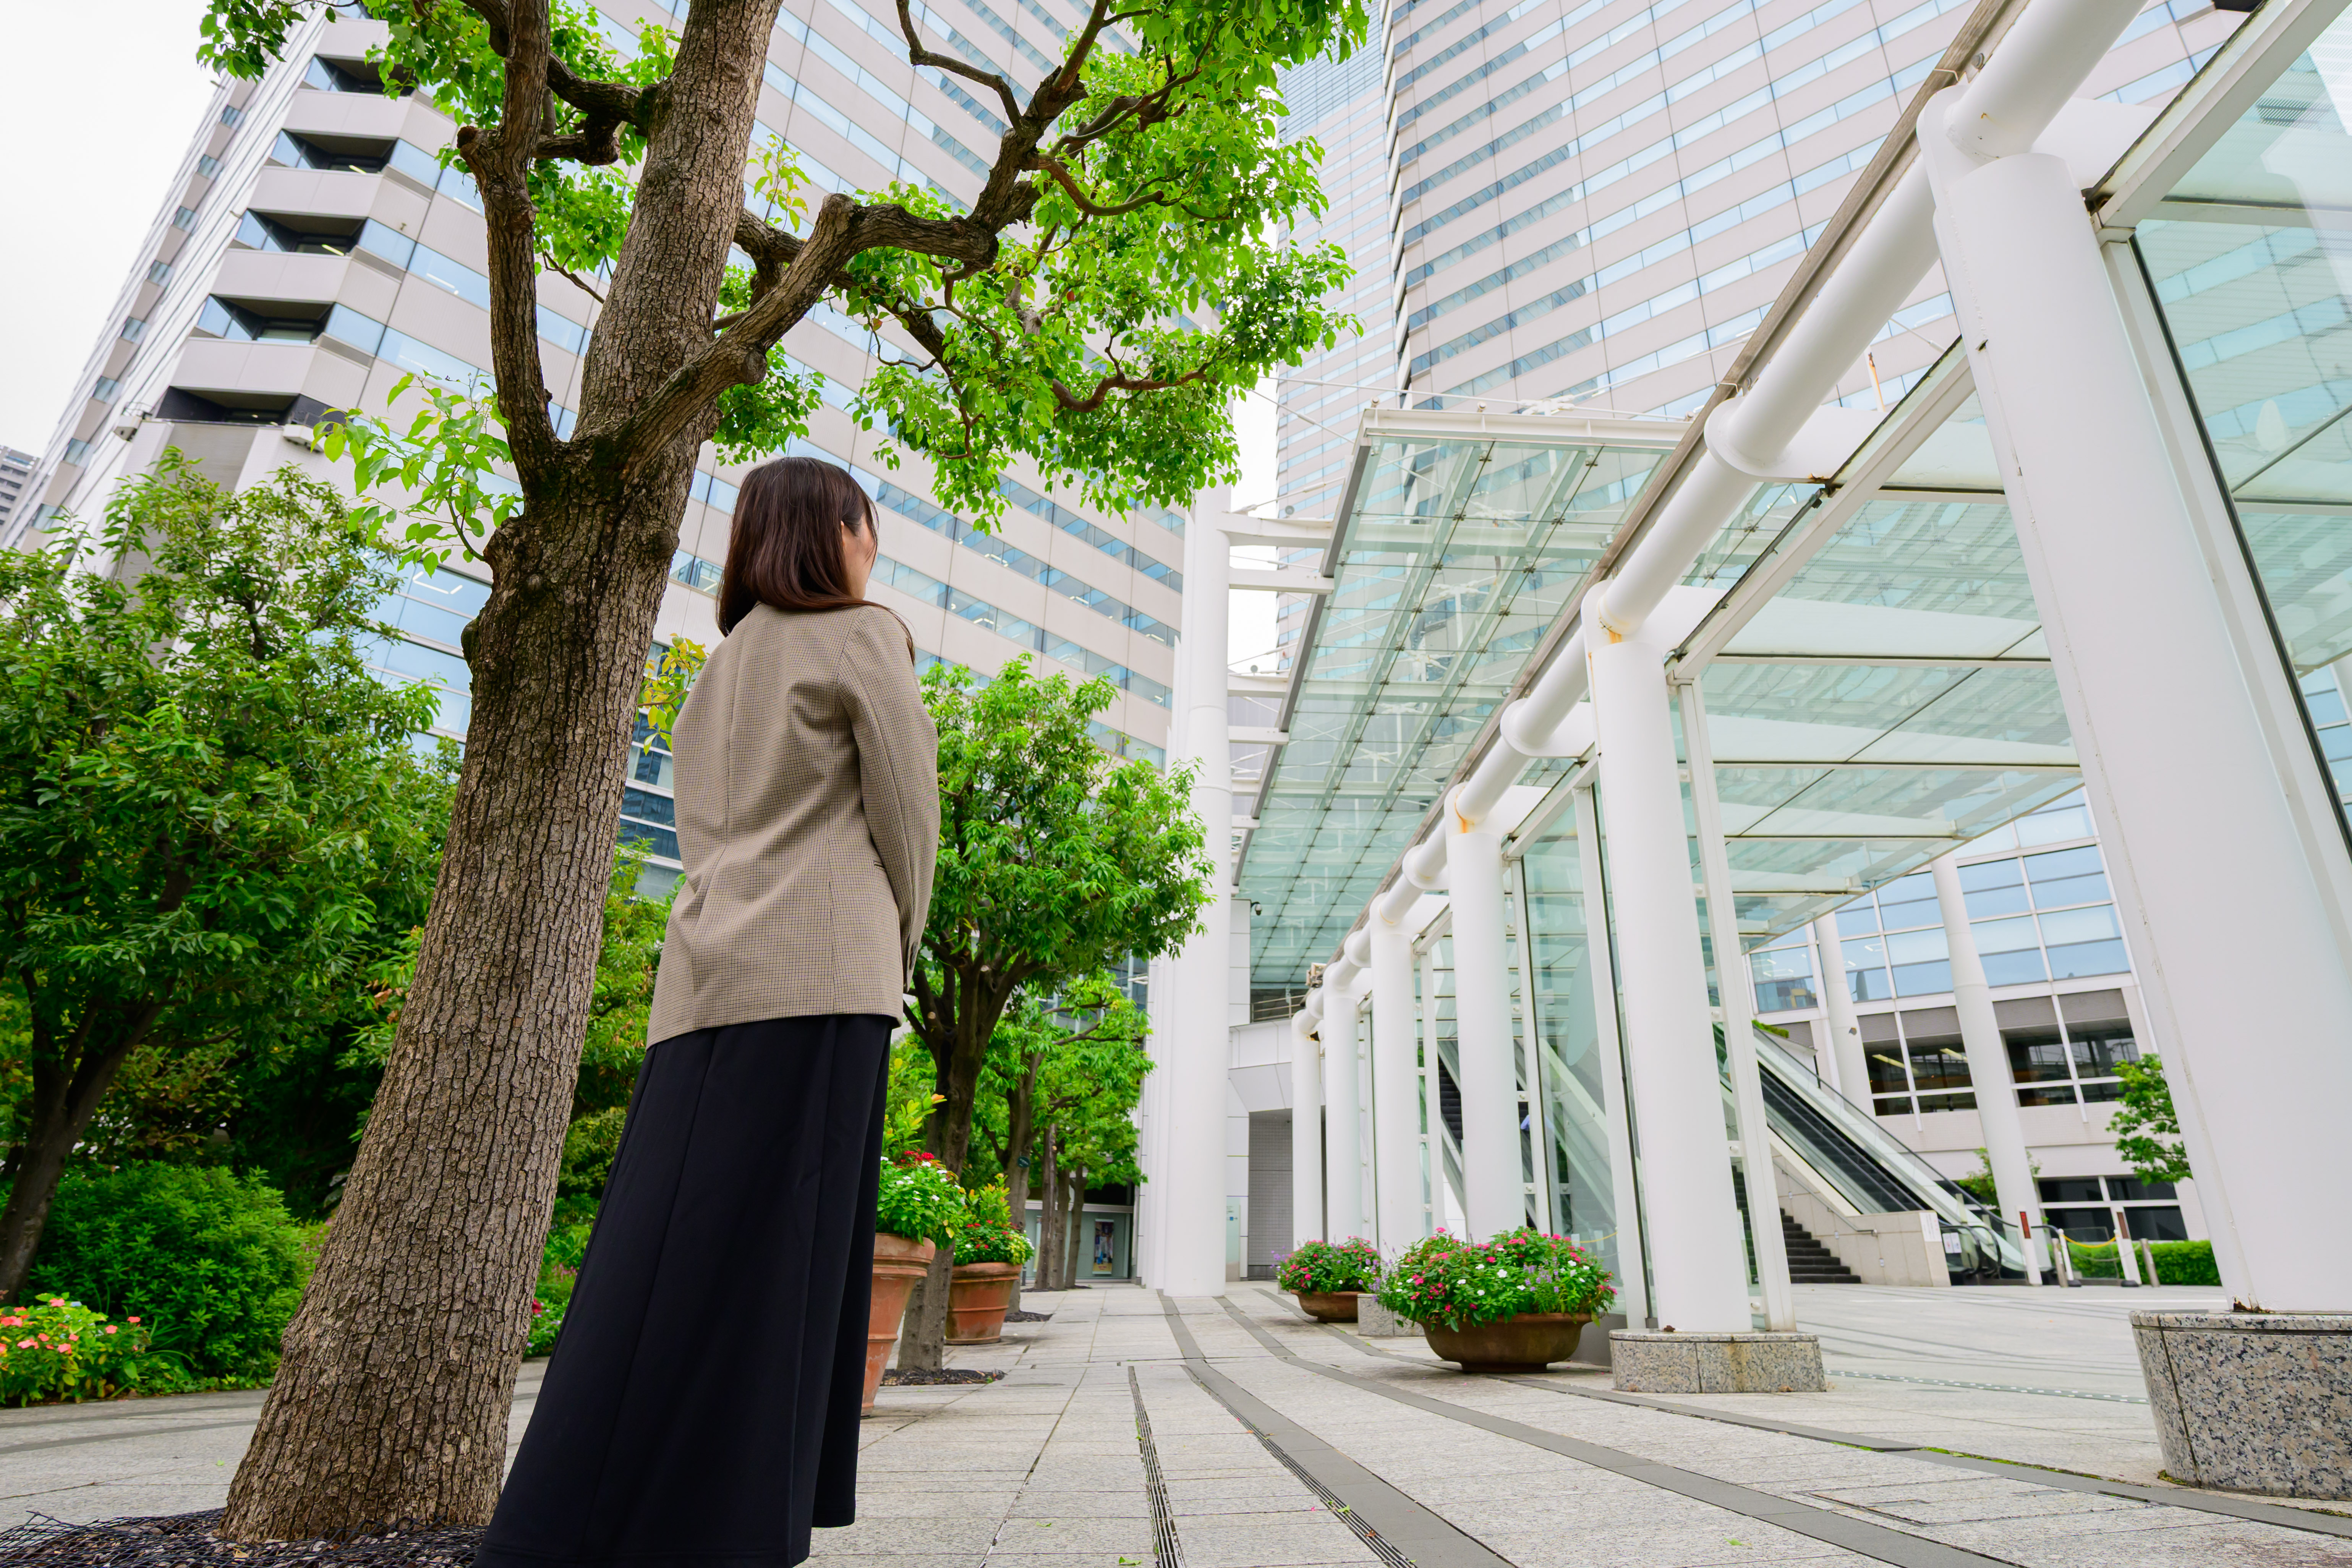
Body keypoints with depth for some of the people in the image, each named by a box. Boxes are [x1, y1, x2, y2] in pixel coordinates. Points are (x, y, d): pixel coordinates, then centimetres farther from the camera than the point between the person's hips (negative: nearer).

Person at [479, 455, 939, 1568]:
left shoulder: (724, 663, 25)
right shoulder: (863, 637, 2)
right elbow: (905, 815, -4)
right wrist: (899, 955, 11)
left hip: (710, 979, 8)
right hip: (816, 979, -8)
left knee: (668, 1276, 8)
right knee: (770, 1281, -7)